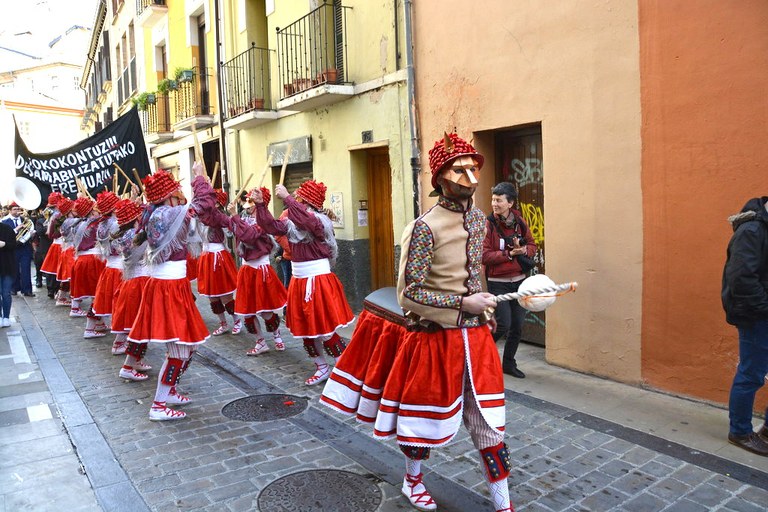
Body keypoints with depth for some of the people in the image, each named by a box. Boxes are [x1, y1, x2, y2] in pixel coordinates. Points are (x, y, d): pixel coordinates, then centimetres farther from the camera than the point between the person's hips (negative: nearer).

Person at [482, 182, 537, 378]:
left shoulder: (520, 222, 2)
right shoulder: (488, 224, -12)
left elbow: (532, 245, 11)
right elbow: (484, 255, -17)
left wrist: (524, 250, -11)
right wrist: (509, 253, -21)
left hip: (519, 280, 5)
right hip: (498, 283, -5)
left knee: (517, 326, 11)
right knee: (503, 325, -8)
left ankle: (509, 363, 29)